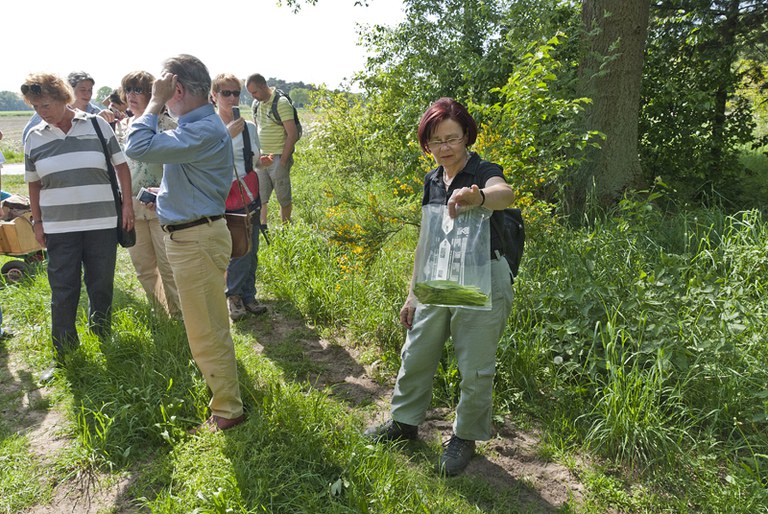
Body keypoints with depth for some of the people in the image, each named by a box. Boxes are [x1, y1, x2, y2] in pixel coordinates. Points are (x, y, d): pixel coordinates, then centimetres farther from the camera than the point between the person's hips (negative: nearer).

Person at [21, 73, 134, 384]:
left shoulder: (97, 125, 0)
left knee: (101, 288, 10)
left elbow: (121, 166, 4)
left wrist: (127, 204, -3)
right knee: (62, 293, 4)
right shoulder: (34, 137, 6)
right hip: (59, 228, 1)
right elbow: (33, 184, 13)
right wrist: (37, 222, 9)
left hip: (102, 223, -1)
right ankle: (63, 356, 18)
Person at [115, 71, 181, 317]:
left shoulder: (165, 123, -5)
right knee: (144, 269, 12)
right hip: (131, 207, 6)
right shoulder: (122, 126, 13)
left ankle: (182, 316, 11)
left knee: (169, 267, -4)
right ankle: (162, 315, 28)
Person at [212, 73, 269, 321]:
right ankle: (234, 295, 18)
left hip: (249, 195, 5)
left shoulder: (249, 127, 8)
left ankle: (247, 296, 23)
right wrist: (227, 135, -30)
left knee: (251, 250, 8)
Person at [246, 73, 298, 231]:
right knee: (259, 195, 3)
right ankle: (262, 227, 7)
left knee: (284, 197, 3)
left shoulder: (281, 103, -12)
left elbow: (292, 134, -15)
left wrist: (283, 160, -15)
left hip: (278, 157, -7)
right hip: (262, 157, 7)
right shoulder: (256, 104, 10)